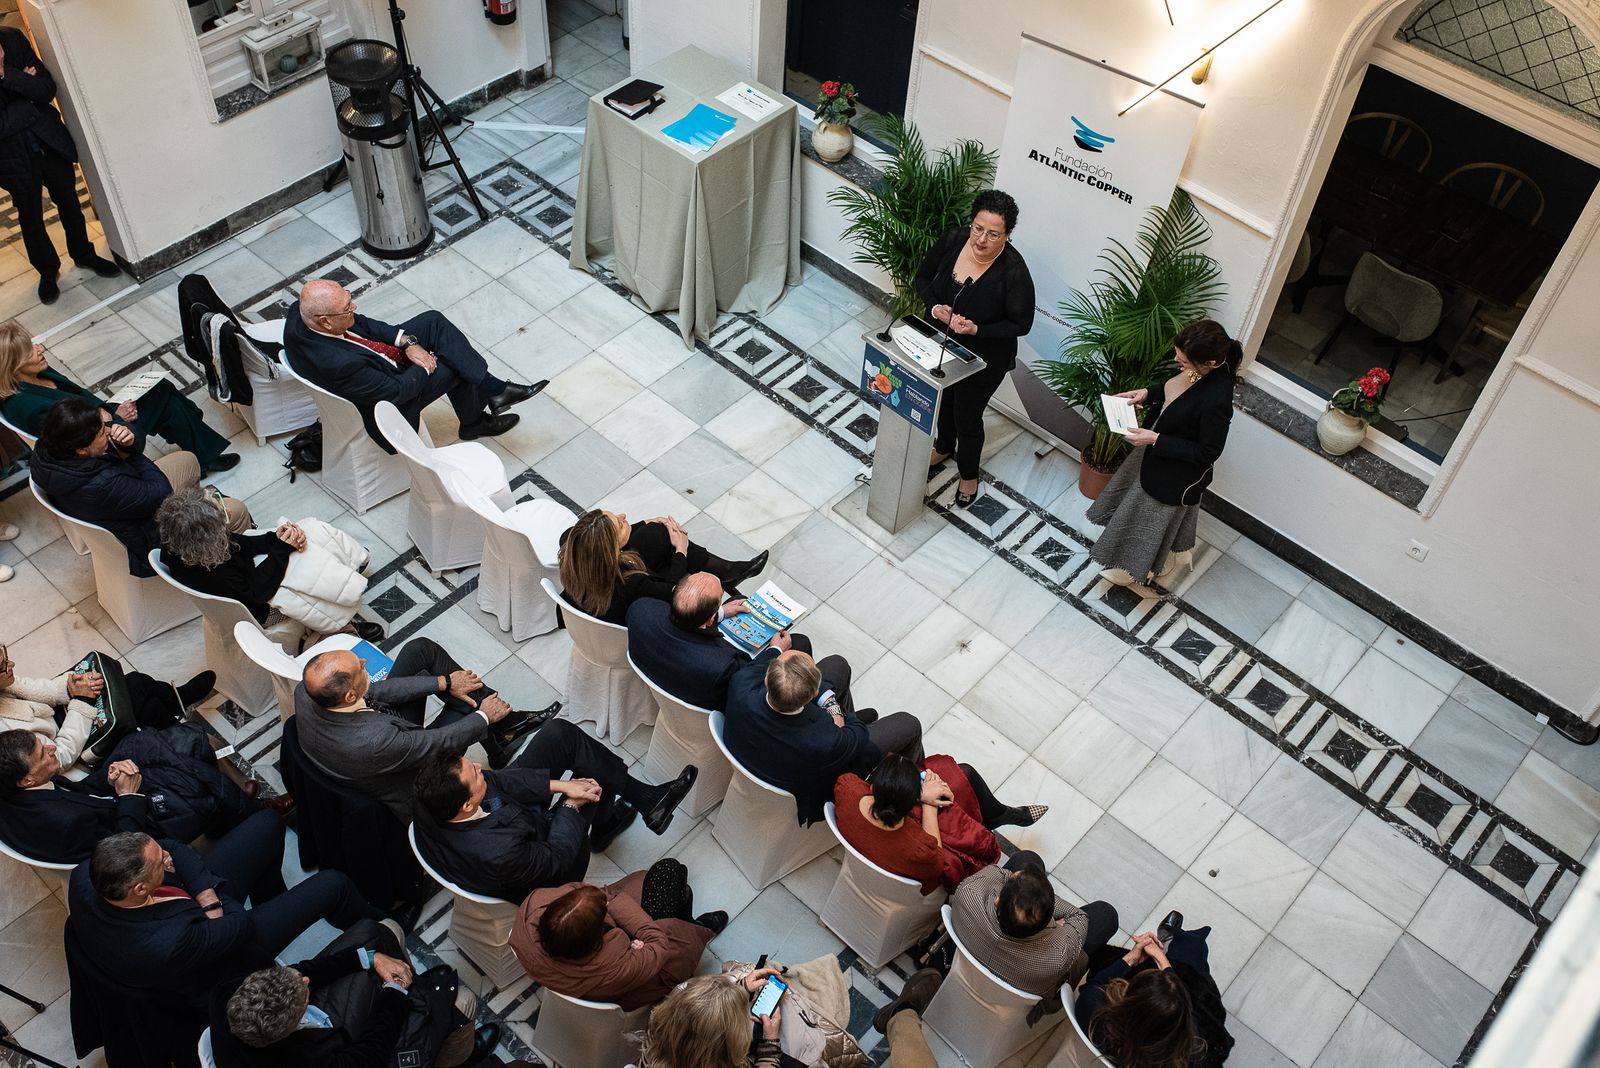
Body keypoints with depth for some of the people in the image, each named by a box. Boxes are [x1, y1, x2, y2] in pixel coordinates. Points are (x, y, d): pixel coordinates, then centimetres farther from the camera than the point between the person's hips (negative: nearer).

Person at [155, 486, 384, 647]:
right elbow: (258, 592, -25)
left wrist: (275, 538, -19)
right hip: (260, 611, -7)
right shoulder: (212, 574, -39)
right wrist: (281, 549, -21)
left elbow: (240, 543, -4)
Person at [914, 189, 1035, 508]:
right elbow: (922, 278, -3)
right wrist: (935, 308, -23)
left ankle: (969, 475, 44)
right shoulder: (953, 240, -19)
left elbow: (1021, 324, -19)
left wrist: (976, 329, -32)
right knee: (943, 400, 29)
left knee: (967, 416, 14)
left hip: (982, 358, -5)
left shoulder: (1014, 272, -31)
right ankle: (943, 448, 61)